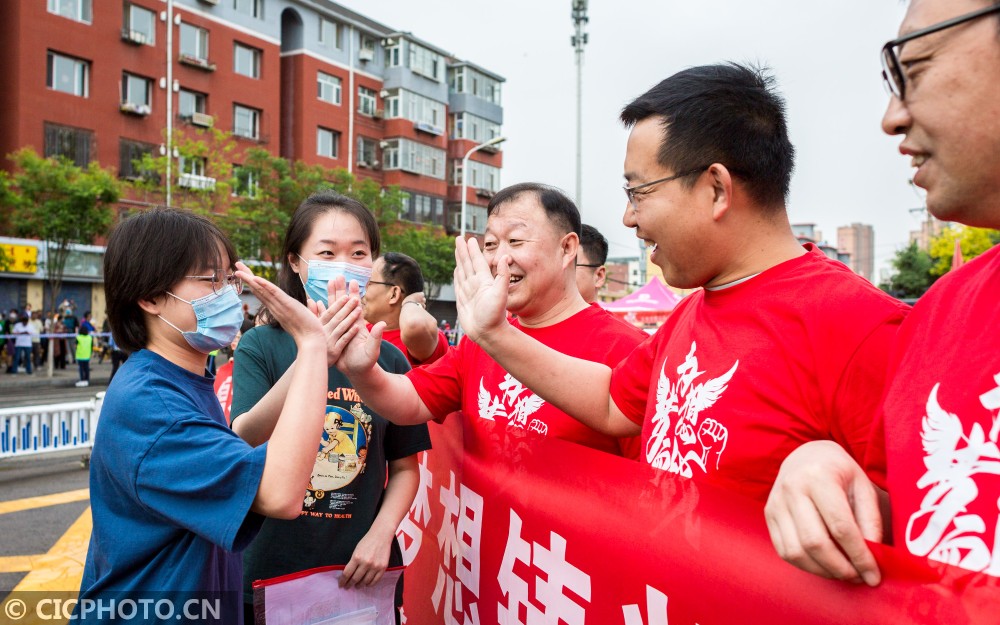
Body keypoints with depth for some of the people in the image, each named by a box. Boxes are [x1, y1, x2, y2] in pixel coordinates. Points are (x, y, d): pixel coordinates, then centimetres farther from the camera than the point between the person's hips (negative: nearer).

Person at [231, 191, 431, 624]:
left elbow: (405, 467, 4)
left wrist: (382, 534, -12)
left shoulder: (389, 359, -3)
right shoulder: (261, 346, -8)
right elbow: (243, 442, -24)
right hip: (273, 570, -1)